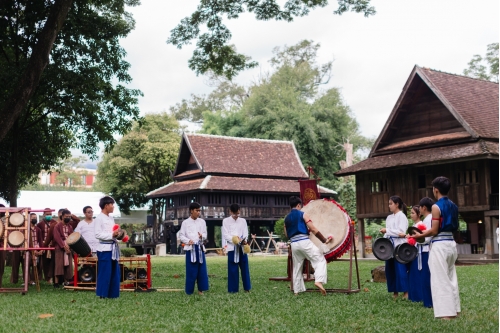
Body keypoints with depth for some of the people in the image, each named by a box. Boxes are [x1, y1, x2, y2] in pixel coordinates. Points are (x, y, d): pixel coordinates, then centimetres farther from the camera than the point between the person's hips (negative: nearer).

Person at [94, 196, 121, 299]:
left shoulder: (111, 218, 16)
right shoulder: (99, 218, -8)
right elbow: (98, 234, -15)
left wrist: (118, 234, 4)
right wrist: (112, 235, -20)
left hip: (113, 247, 8)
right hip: (104, 248, -8)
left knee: (115, 272, 10)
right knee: (105, 272, -4)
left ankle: (112, 294, 17)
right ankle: (102, 294, 5)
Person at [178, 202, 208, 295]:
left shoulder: (202, 222, 8)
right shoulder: (185, 222, 1)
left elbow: (205, 234, 10)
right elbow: (181, 235, 1)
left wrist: (202, 236, -13)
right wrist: (188, 241, -17)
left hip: (200, 247, 3)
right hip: (190, 248, -3)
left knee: (202, 269, 1)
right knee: (191, 270, -1)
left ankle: (200, 289, 11)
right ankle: (189, 290, 10)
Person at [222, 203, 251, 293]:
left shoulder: (243, 221, 11)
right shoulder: (226, 221, 3)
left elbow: (245, 233, 5)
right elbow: (225, 235, -4)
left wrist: (244, 240, -17)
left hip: (242, 246, 2)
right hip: (231, 247, -2)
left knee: (244, 267, 4)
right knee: (232, 268, -1)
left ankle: (247, 287, 12)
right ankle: (233, 288, 4)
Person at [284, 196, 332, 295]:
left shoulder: (287, 218, 16)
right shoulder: (302, 214, 0)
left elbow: (287, 234, 19)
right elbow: (313, 229, -5)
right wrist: (324, 240, 0)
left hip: (294, 244, 6)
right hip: (304, 242, -6)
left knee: (297, 267, 15)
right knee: (320, 260, -3)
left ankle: (297, 290, 17)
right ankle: (319, 281, -24)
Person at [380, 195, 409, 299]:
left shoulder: (402, 216, -5)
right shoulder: (389, 217, 17)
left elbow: (402, 232, -14)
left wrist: (387, 230, -15)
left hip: (399, 246, -7)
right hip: (390, 246, 7)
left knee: (400, 269, -9)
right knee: (390, 269, 6)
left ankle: (405, 291, -3)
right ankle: (394, 291, 13)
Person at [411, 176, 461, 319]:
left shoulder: (436, 207, -14)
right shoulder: (453, 206, 10)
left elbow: (434, 231, -16)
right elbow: (454, 227, 16)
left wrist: (420, 235, -2)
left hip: (439, 245, -8)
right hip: (451, 243, 8)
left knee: (440, 278, -2)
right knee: (450, 277, 16)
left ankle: (446, 312, -1)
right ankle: (454, 308, 21)